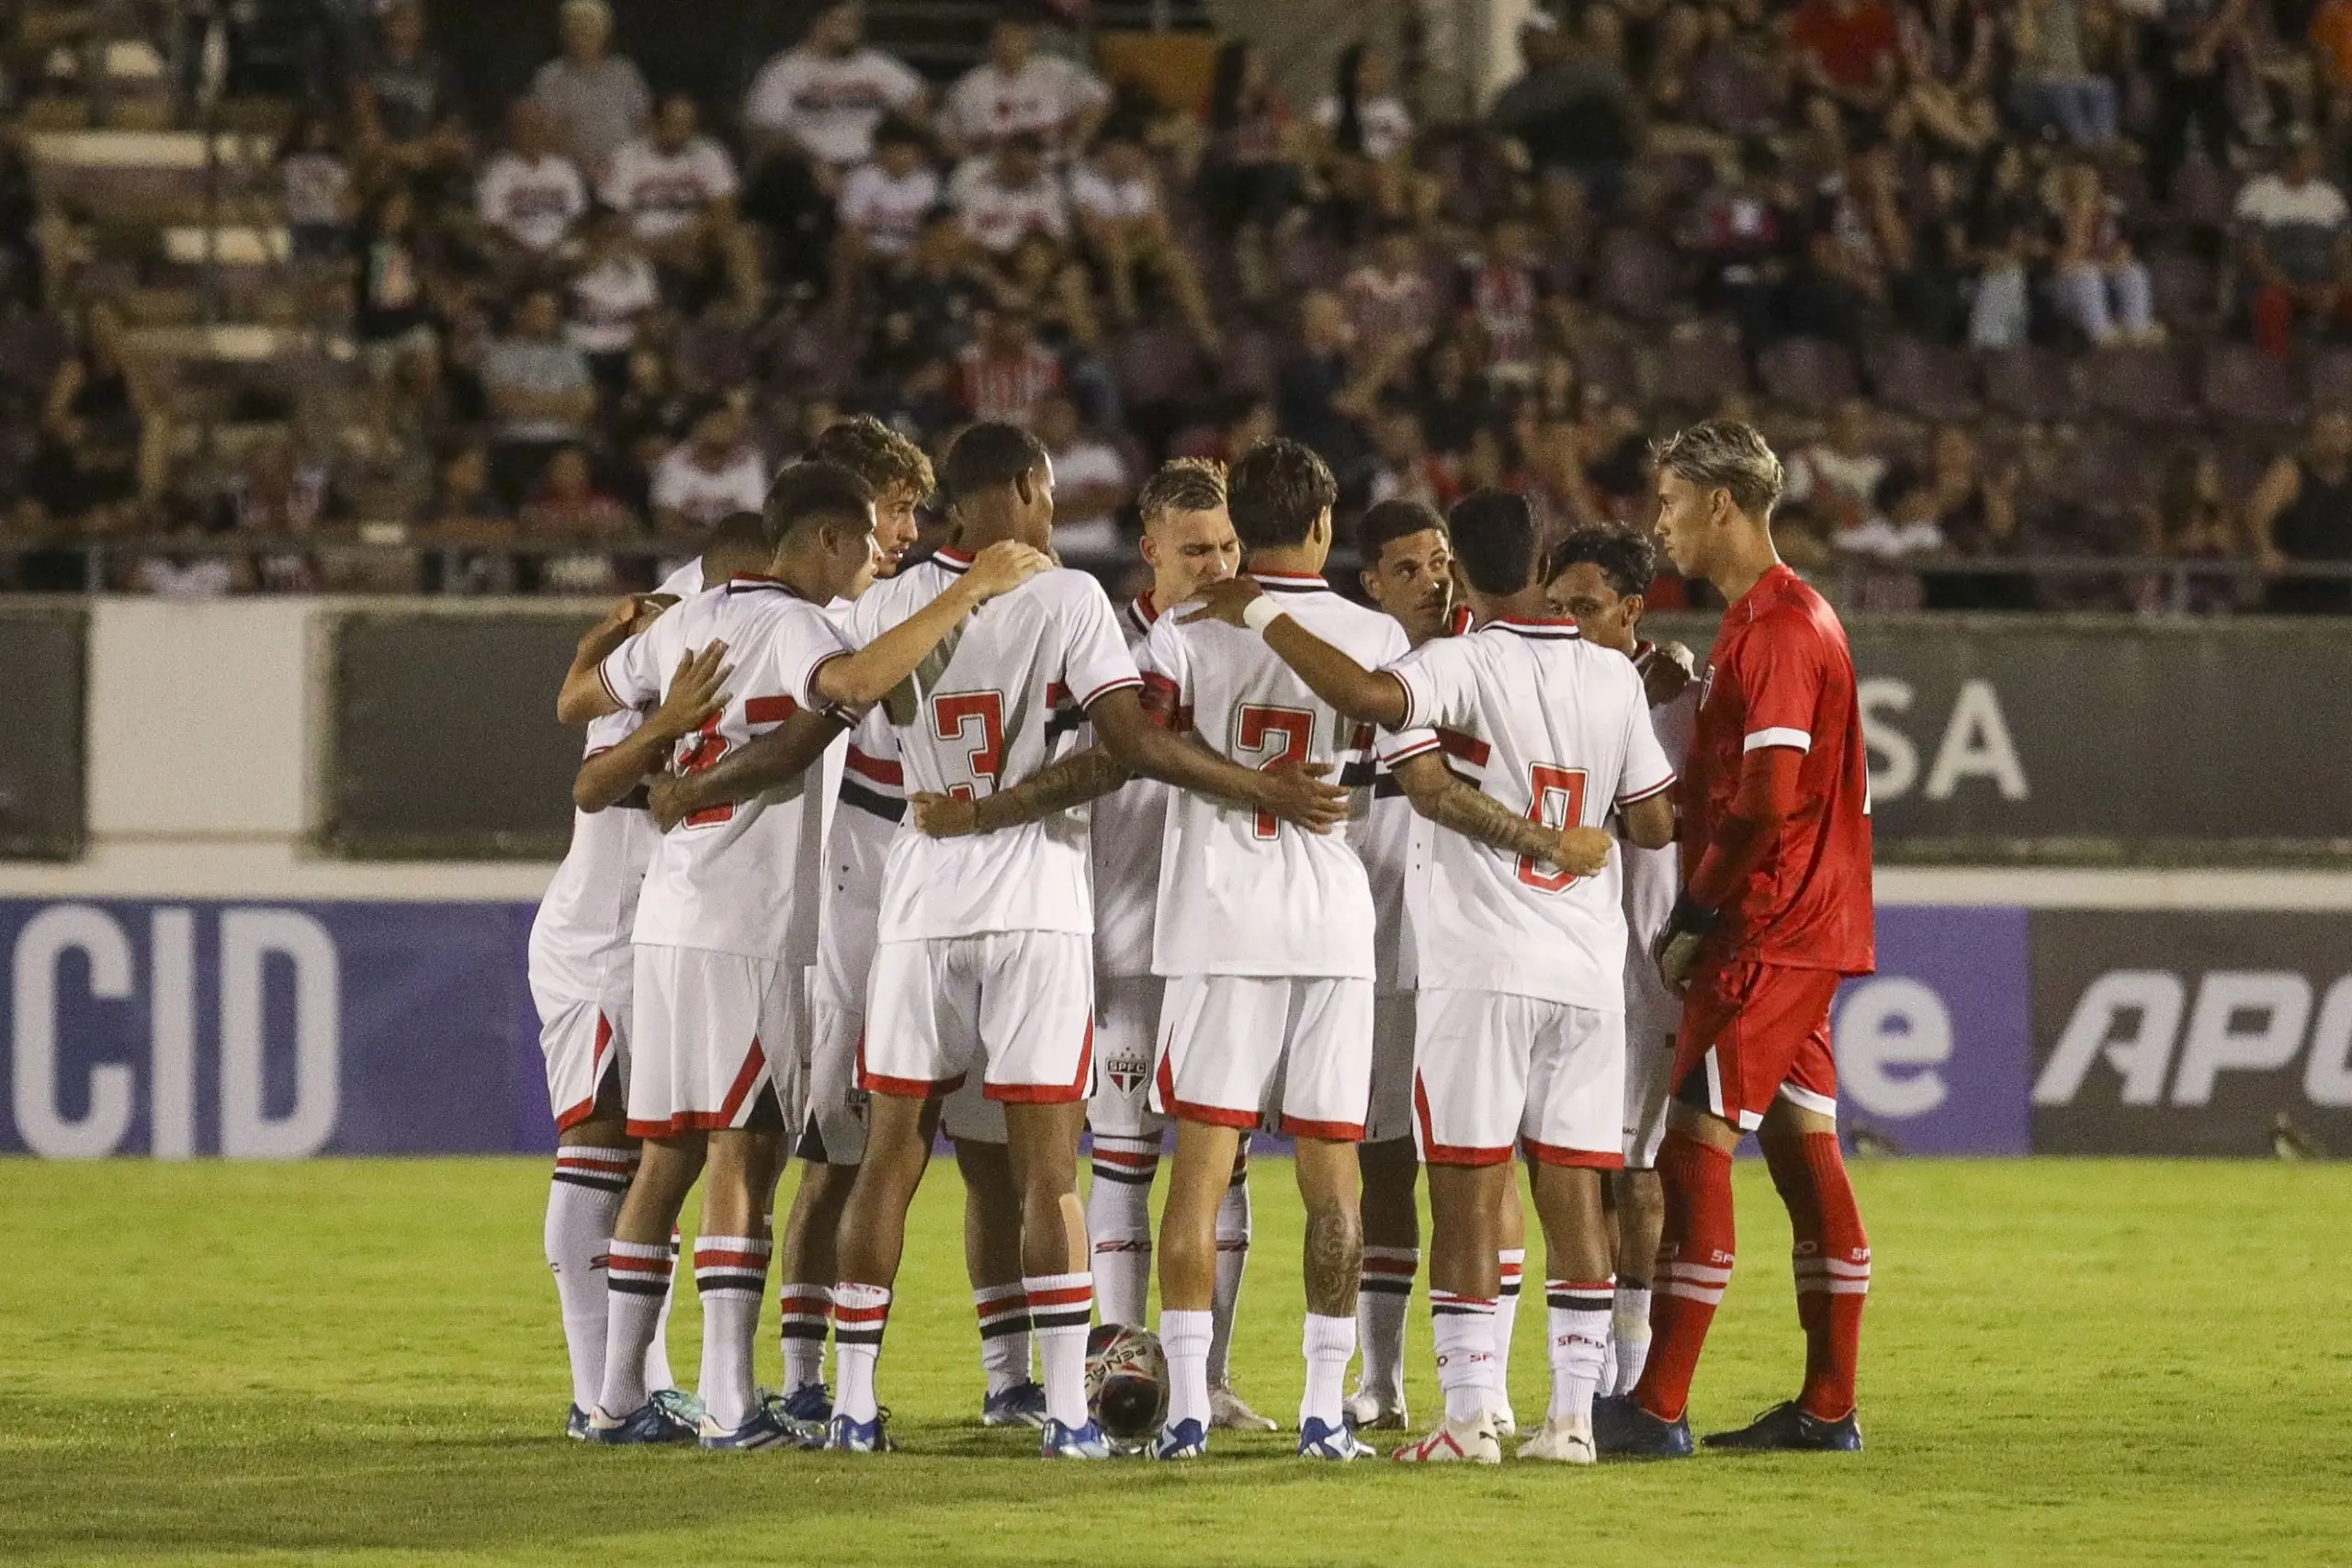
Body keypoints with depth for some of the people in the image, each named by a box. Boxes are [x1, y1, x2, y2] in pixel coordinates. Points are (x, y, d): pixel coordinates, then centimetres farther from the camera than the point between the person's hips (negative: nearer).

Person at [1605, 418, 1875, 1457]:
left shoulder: (1777, 628, -15)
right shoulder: (1776, 618, 18)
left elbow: (1768, 798, -21)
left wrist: (1696, 917, -15)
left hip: (1767, 932, -10)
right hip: (1801, 935, 10)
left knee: (1695, 1147, -10)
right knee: (1803, 1154, 10)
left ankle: (1658, 1408, -12)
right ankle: (1828, 1407, 13)